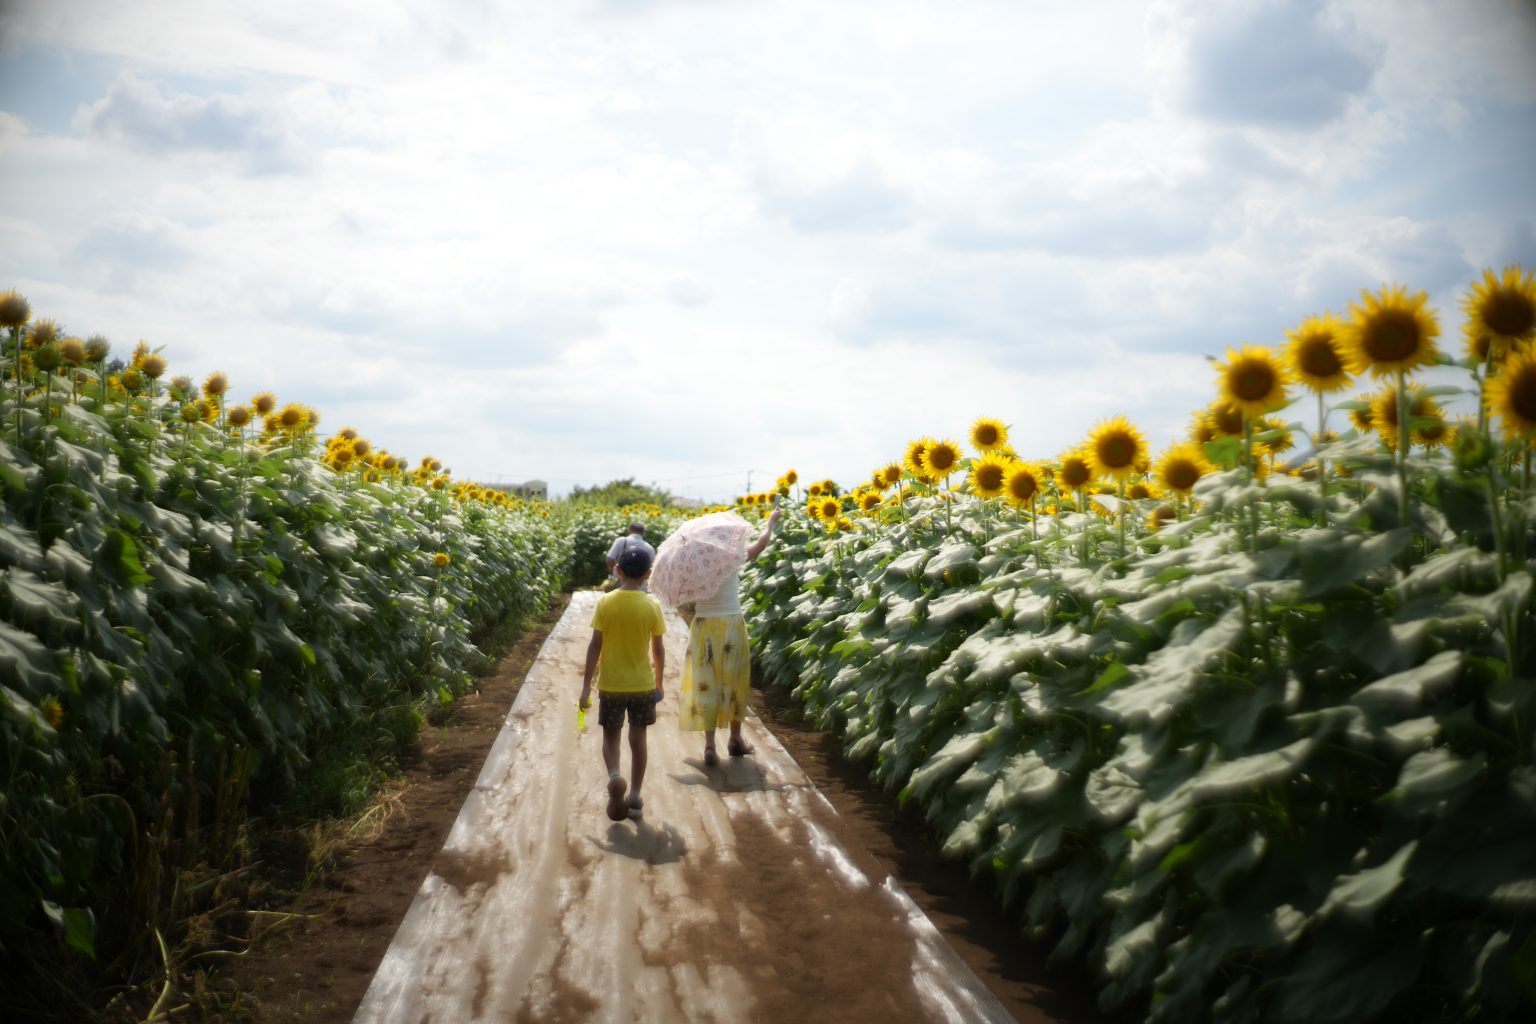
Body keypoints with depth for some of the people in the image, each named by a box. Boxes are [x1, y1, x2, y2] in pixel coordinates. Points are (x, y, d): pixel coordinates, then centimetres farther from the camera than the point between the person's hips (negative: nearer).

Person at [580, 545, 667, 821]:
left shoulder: (605, 603, -9)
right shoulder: (652, 606, -7)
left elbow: (595, 647, -8)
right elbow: (658, 650, -1)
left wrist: (586, 686, -1)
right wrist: (659, 682, 13)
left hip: (610, 684, -1)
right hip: (643, 684, 1)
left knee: (611, 736, 13)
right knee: (638, 739, 12)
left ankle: (614, 776, -14)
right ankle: (635, 798, 15)